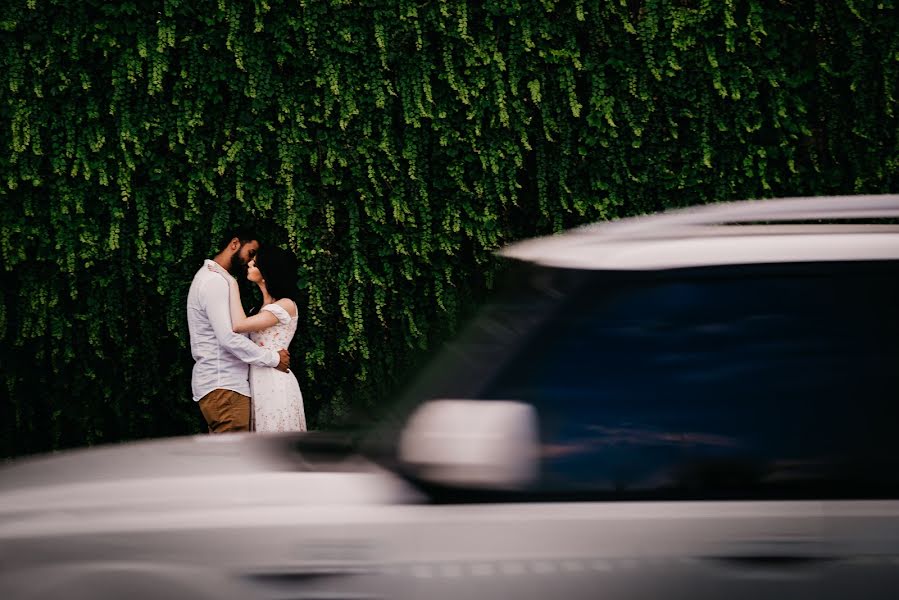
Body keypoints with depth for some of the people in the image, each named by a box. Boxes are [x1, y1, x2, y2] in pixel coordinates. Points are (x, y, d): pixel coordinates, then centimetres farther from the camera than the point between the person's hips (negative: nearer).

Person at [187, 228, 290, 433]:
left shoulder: (212, 278, 21)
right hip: (223, 386, -11)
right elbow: (229, 338, -21)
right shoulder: (215, 282, -13)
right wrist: (273, 358, -12)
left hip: (220, 384, 11)